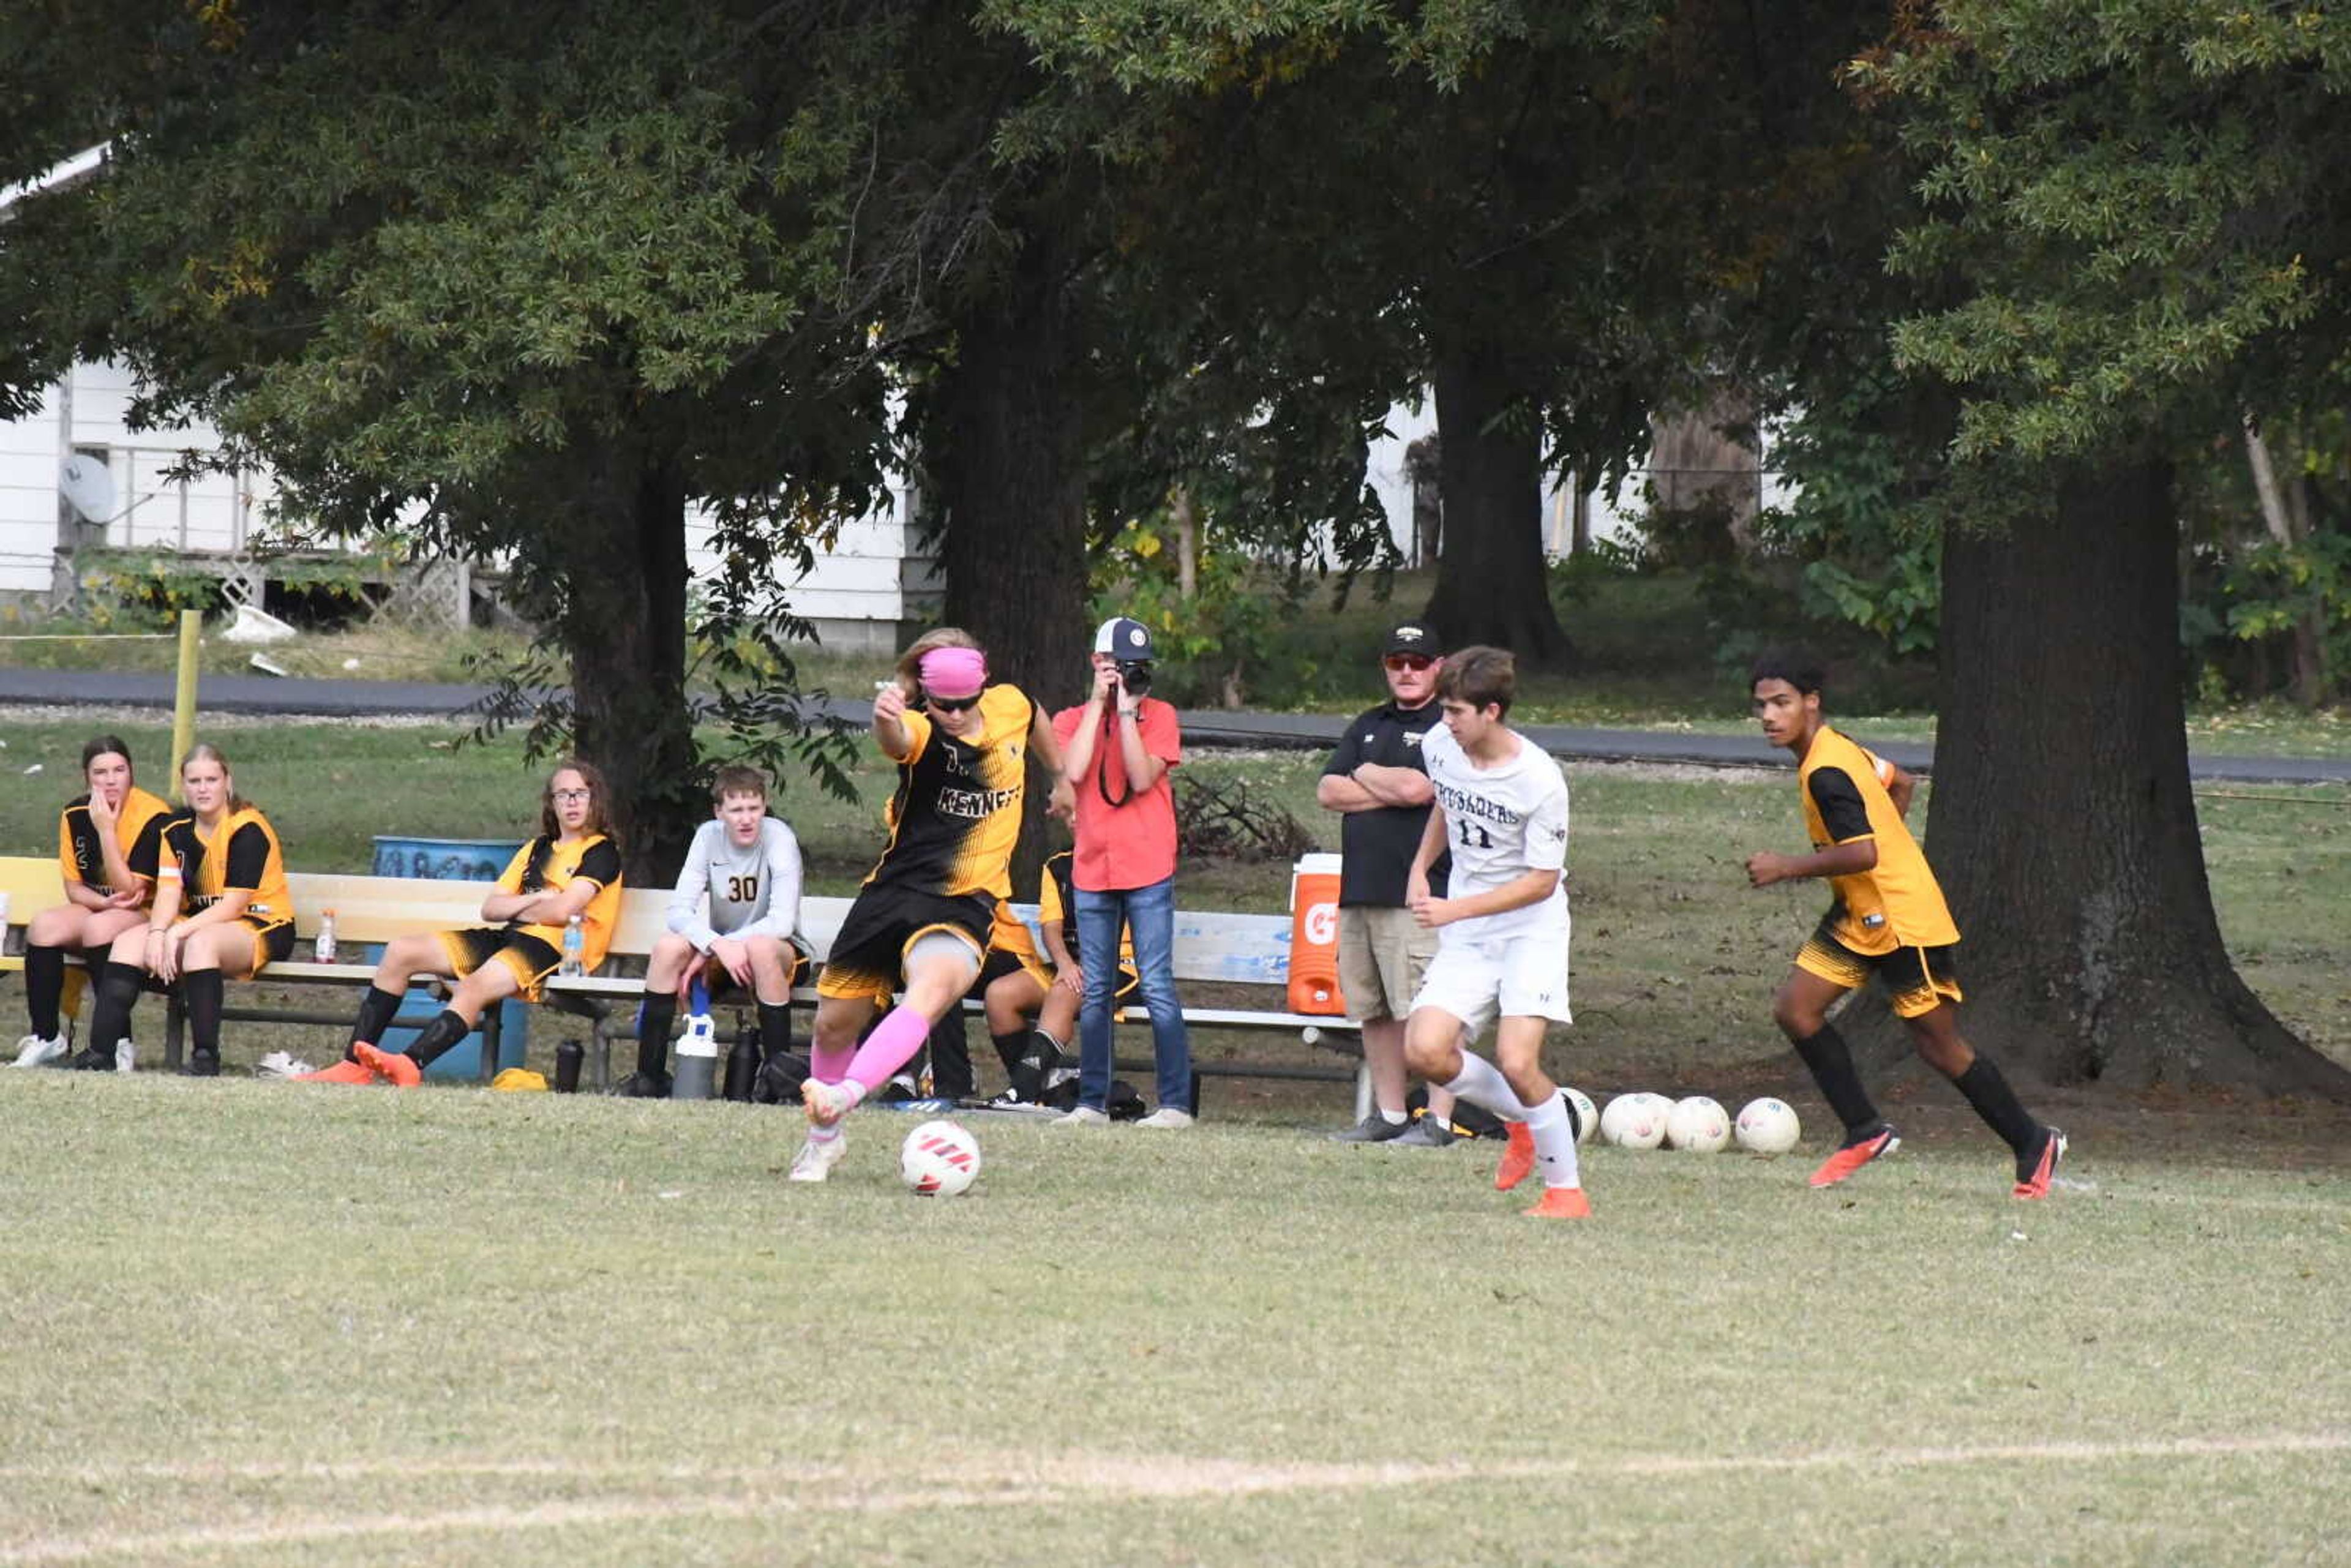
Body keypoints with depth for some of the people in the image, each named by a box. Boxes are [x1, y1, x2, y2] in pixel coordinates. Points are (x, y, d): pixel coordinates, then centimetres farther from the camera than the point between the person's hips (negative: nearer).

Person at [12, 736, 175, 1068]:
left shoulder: (153, 817, -15)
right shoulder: (75, 814, 1)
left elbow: (129, 891, -20)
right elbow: (73, 888, 5)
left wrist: (107, 830, -23)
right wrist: (106, 901, -17)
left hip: (146, 916, -5)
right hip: (94, 907, 5)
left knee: (100, 926, -37)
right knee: (42, 926, -25)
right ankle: (46, 1037, -16)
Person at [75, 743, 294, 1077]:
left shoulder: (248, 829, -14)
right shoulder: (177, 830, 7)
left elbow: (234, 905, -19)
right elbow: (169, 891, -2)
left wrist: (179, 932, -26)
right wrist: (158, 933, -22)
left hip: (262, 928, -7)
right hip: (200, 922, 7)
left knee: (201, 942, -38)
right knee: (128, 942, -13)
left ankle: (206, 1058, -39)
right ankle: (100, 1052, -18)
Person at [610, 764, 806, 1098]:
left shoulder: (778, 838, -17)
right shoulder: (709, 836, -7)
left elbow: (782, 922, -25)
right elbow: (679, 911, -14)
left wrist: (710, 953, -25)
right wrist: (718, 946, -34)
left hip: (781, 953, -4)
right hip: (718, 950, 4)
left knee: (761, 947, -38)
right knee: (669, 946, -25)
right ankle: (650, 1074, -18)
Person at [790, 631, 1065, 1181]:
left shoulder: (1011, 706, -1)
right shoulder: (923, 732, -13)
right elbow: (897, 740, -41)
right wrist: (886, 718, -65)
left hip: (966, 905, 0)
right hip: (896, 889, 0)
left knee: (932, 992, -32)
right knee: (837, 1020, 8)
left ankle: (844, 1095, -43)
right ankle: (824, 1139, 33)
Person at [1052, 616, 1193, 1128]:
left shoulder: (1159, 716, 2)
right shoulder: (1072, 720, 9)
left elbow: (1143, 778, -11)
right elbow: (1073, 770, -10)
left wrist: (1126, 711, -12)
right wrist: (1099, 702, -6)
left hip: (1147, 870, -3)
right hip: (1093, 870, 3)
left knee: (1157, 987, -8)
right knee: (1096, 993, 7)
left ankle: (1176, 1102, -8)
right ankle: (1092, 1102, 11)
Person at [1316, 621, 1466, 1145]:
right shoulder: (1368, 726, 20)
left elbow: (1416, 788, -17)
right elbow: (1327, 792, 10)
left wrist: (1365, 774, 1)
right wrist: (1391, 791, -3)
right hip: (1360, 887, 8)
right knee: (1373, 1010, 11)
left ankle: (1439, 1119, -8)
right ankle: (1389, 1114, 19)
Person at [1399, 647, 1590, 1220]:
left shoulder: (1540, 780, -21)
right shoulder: (1439, 748, -3)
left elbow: (1541, 881, -16)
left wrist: (1454, 910, -22)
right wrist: (1420, 868, 10)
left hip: (1532, 930, -6)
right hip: (1465, 936, 6)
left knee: (1516, 1061, -19)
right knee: (1425, 1051, -12)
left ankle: (1566, 1189, -1)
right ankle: (1523, 1121, 14)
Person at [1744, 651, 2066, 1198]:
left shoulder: (1826, 774, -23)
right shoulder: (1834, 750, 8)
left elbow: (1863, 853, -31)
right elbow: (1901, 783, 23)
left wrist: (1787, 868, -26)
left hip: (1905, 922, -10)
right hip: (1859, 917, 10)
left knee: (1939, 1045, -1)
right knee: (1795, 1008, 0)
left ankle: (2033, 1144, 13)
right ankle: (1866, 1132, 6)